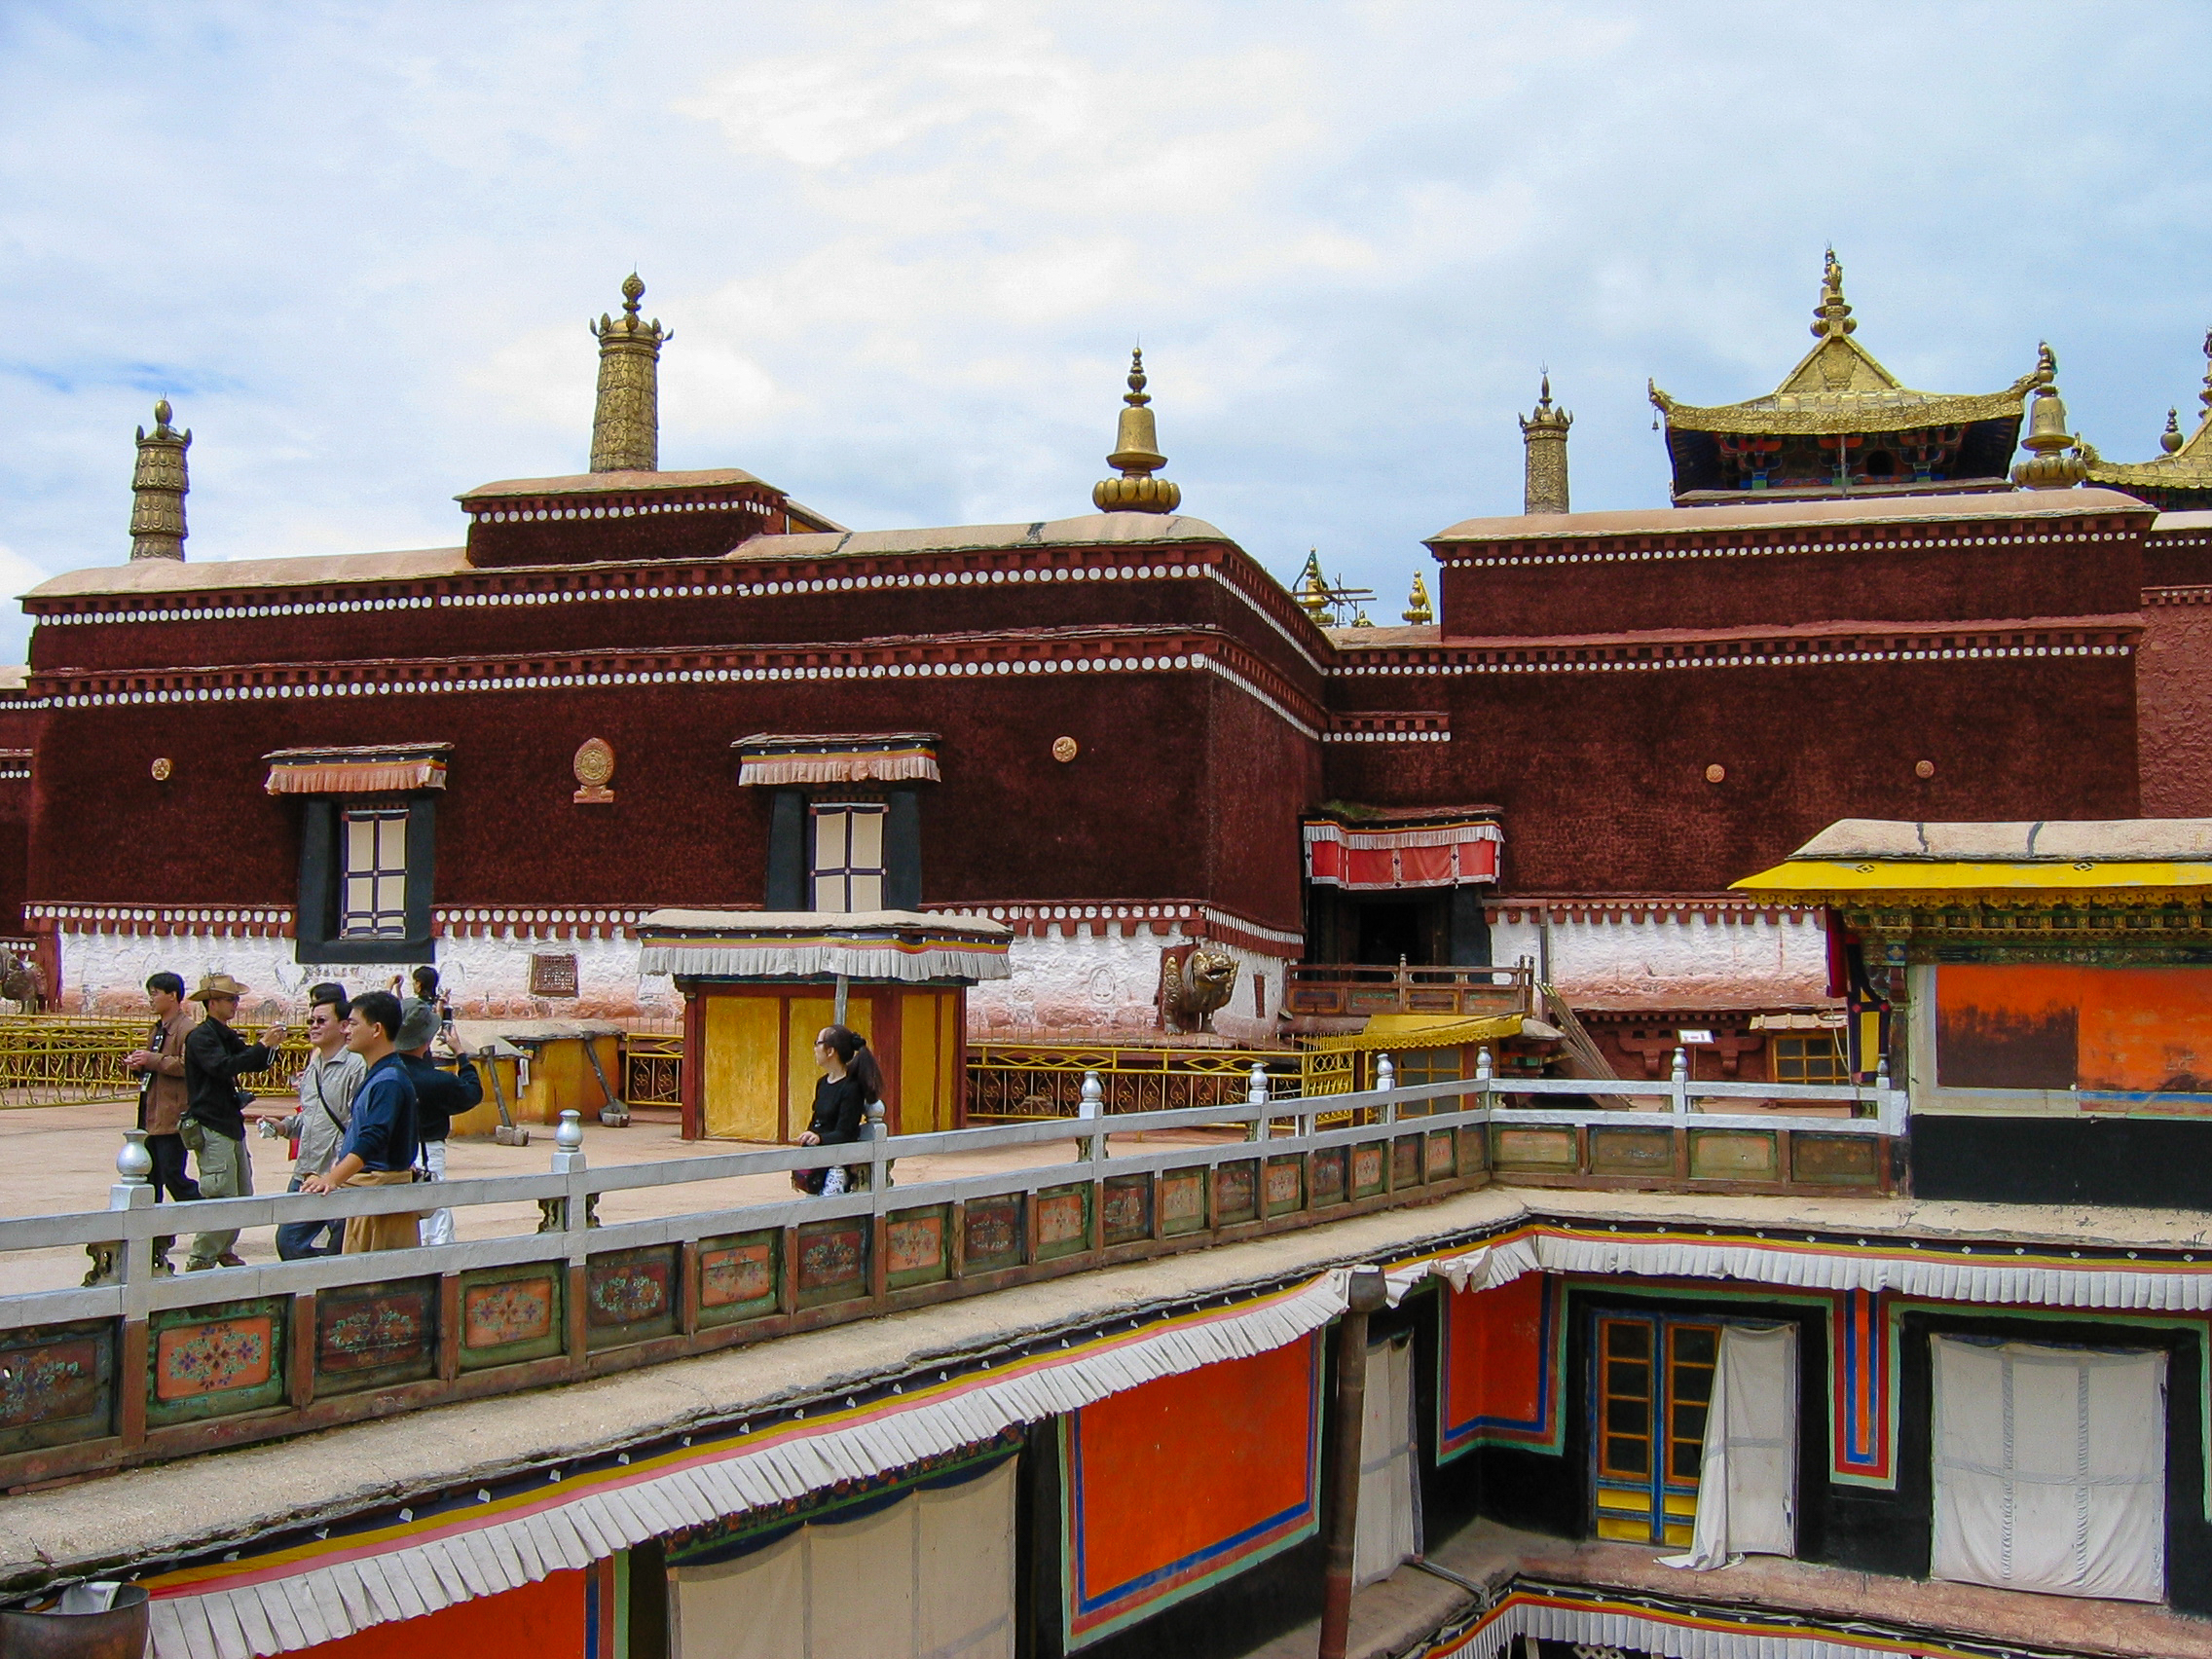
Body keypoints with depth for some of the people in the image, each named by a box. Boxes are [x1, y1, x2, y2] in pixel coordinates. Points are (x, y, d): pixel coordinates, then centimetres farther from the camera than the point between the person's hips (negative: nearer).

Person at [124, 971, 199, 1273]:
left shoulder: (186, 1029, -11)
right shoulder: (158, 1029, 20)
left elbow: (187, 1066, -22)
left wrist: (153, 1060, -19)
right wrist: (139, 1064, 7)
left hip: (172, 1116, -10)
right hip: (151, 1115, 10)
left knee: (173, 1176, -8)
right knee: (150, 1179, 10)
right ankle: (155, 1241, 16)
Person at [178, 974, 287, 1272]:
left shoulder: (228, 1036, 18)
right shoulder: (201, 1037, -9)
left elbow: (257, 1065, 16)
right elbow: (223, 1067, -25)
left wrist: (271, 1046, -3)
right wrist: (262, 1045, -26)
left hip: (232, 1124, 9)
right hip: (211, 1127, -9)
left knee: (243, 1197, 11)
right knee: (222, 1199, -12)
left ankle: (222, 1250, 23)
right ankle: (200, 1261, -7)